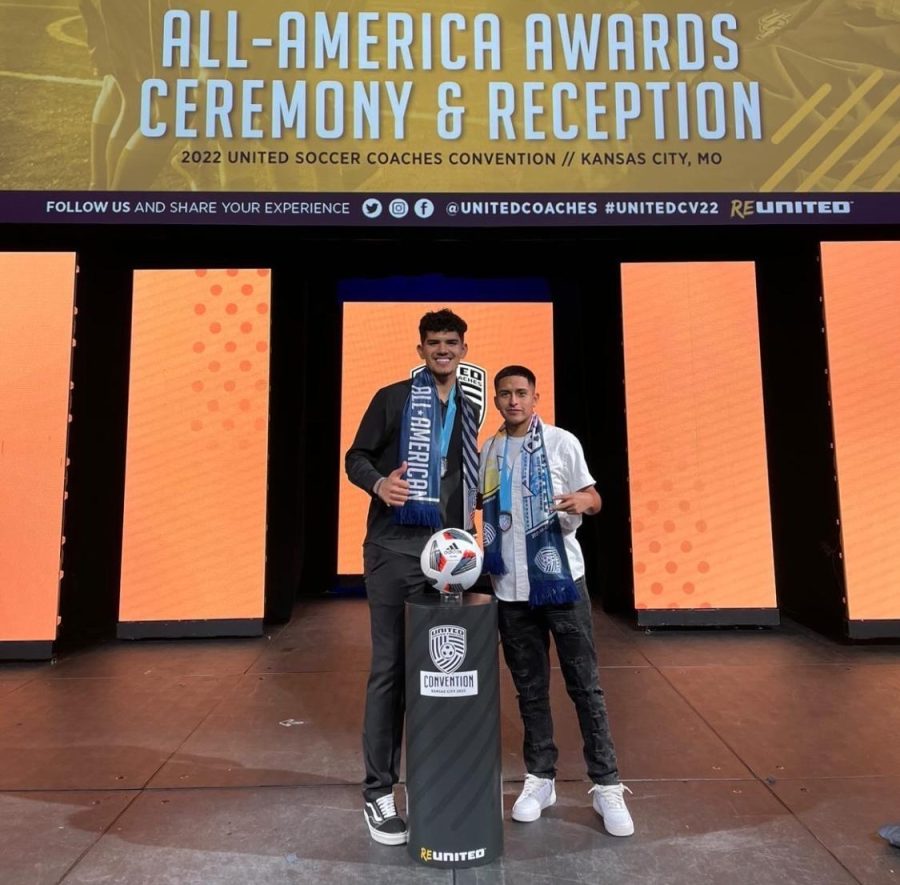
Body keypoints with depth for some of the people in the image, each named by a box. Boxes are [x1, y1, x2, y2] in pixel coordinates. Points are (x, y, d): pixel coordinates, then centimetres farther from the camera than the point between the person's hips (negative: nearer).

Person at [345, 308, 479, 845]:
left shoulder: (468, 412, 13)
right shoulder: (392, 398, -1)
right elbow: (356, 457, -2)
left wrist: (469, 536, 10)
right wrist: (378, 483, -22)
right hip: (394, 549, -4)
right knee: (390, 668, 2)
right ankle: (378, 790, 17)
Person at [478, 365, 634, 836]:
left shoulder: (561, 442, -3)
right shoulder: (488, 452, 7)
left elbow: (593, 498, -1)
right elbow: (476, 507, 15)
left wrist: (583, 501, -25)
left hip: (561, 579, -3)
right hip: (510, 586, 3)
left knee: (585, 684, 4)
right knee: (530, 687, 13)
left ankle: (606, 785, 17)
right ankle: (540, 778, 27)